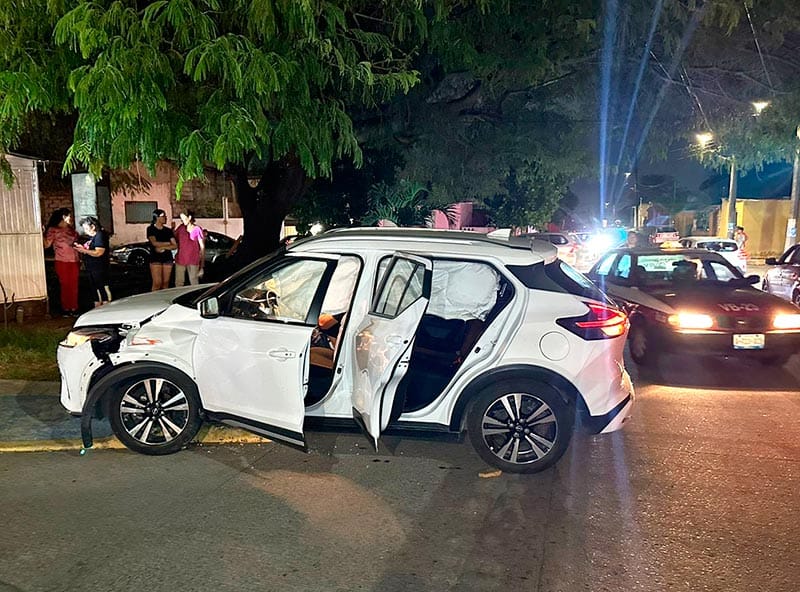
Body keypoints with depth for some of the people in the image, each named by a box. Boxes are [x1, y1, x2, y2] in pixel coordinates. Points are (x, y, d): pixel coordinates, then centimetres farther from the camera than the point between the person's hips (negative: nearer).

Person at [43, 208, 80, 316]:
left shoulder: (71, 229, 13)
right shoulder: (53, 230, -3)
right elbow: (47, 245, -9)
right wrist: (43, 235, -25)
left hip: (74, 261, 5)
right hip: (62, 262, -5)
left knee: (74, 285, 5)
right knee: (65, 285, 0)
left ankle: (74, 308, 12)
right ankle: (65, 308, 10)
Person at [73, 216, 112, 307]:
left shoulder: (100, 236, -14)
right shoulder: (91, 237, 16)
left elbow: (98, 252, -22)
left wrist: (84, 250, -21)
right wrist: (81, 247, 5)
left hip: (99, 268, -10)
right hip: (91, 268, 10)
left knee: (103, 288, -5)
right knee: (95, 289, 16)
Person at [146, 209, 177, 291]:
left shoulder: (168, 230, 10)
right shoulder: (150, 229, 0)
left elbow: (175, 245, 4)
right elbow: (154, 243, -14)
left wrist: (163, 248, -10)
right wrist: (168, 243, -4)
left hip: (168, 258, 4)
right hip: (155, 259, -4)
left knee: (166, 283, 3)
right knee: (157, 283, -10)